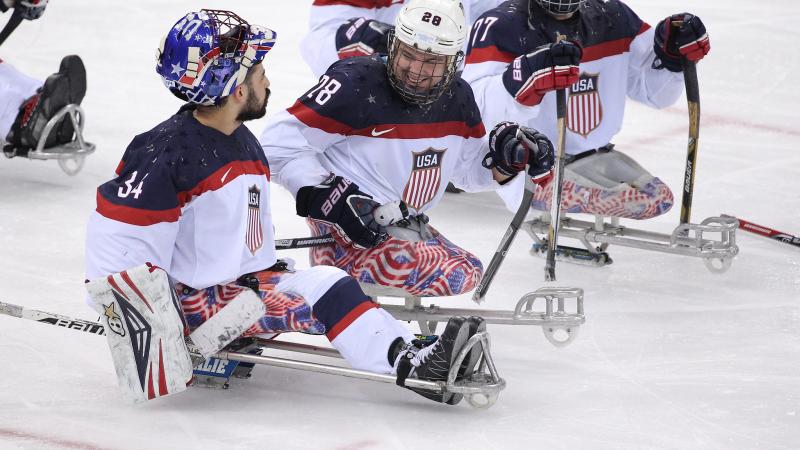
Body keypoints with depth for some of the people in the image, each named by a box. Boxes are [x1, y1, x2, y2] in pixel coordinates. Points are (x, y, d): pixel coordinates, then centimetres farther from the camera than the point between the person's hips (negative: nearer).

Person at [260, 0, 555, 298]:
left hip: (404, 228, 8)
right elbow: (279, 142, -19)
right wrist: (332, 198, -27)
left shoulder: (456, 98, 3)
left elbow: (469, 170, 18)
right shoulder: (355, 84, -19)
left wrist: (509, 157, -3)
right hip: (347, 230, -8)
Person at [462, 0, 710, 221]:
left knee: (657, 197, -6)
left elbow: (651, 89, 11)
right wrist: (528, 76, -44)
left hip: (594, 156, 8)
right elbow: (477, 105, -27)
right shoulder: (502, 25, -13)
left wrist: (671, 54, -10)